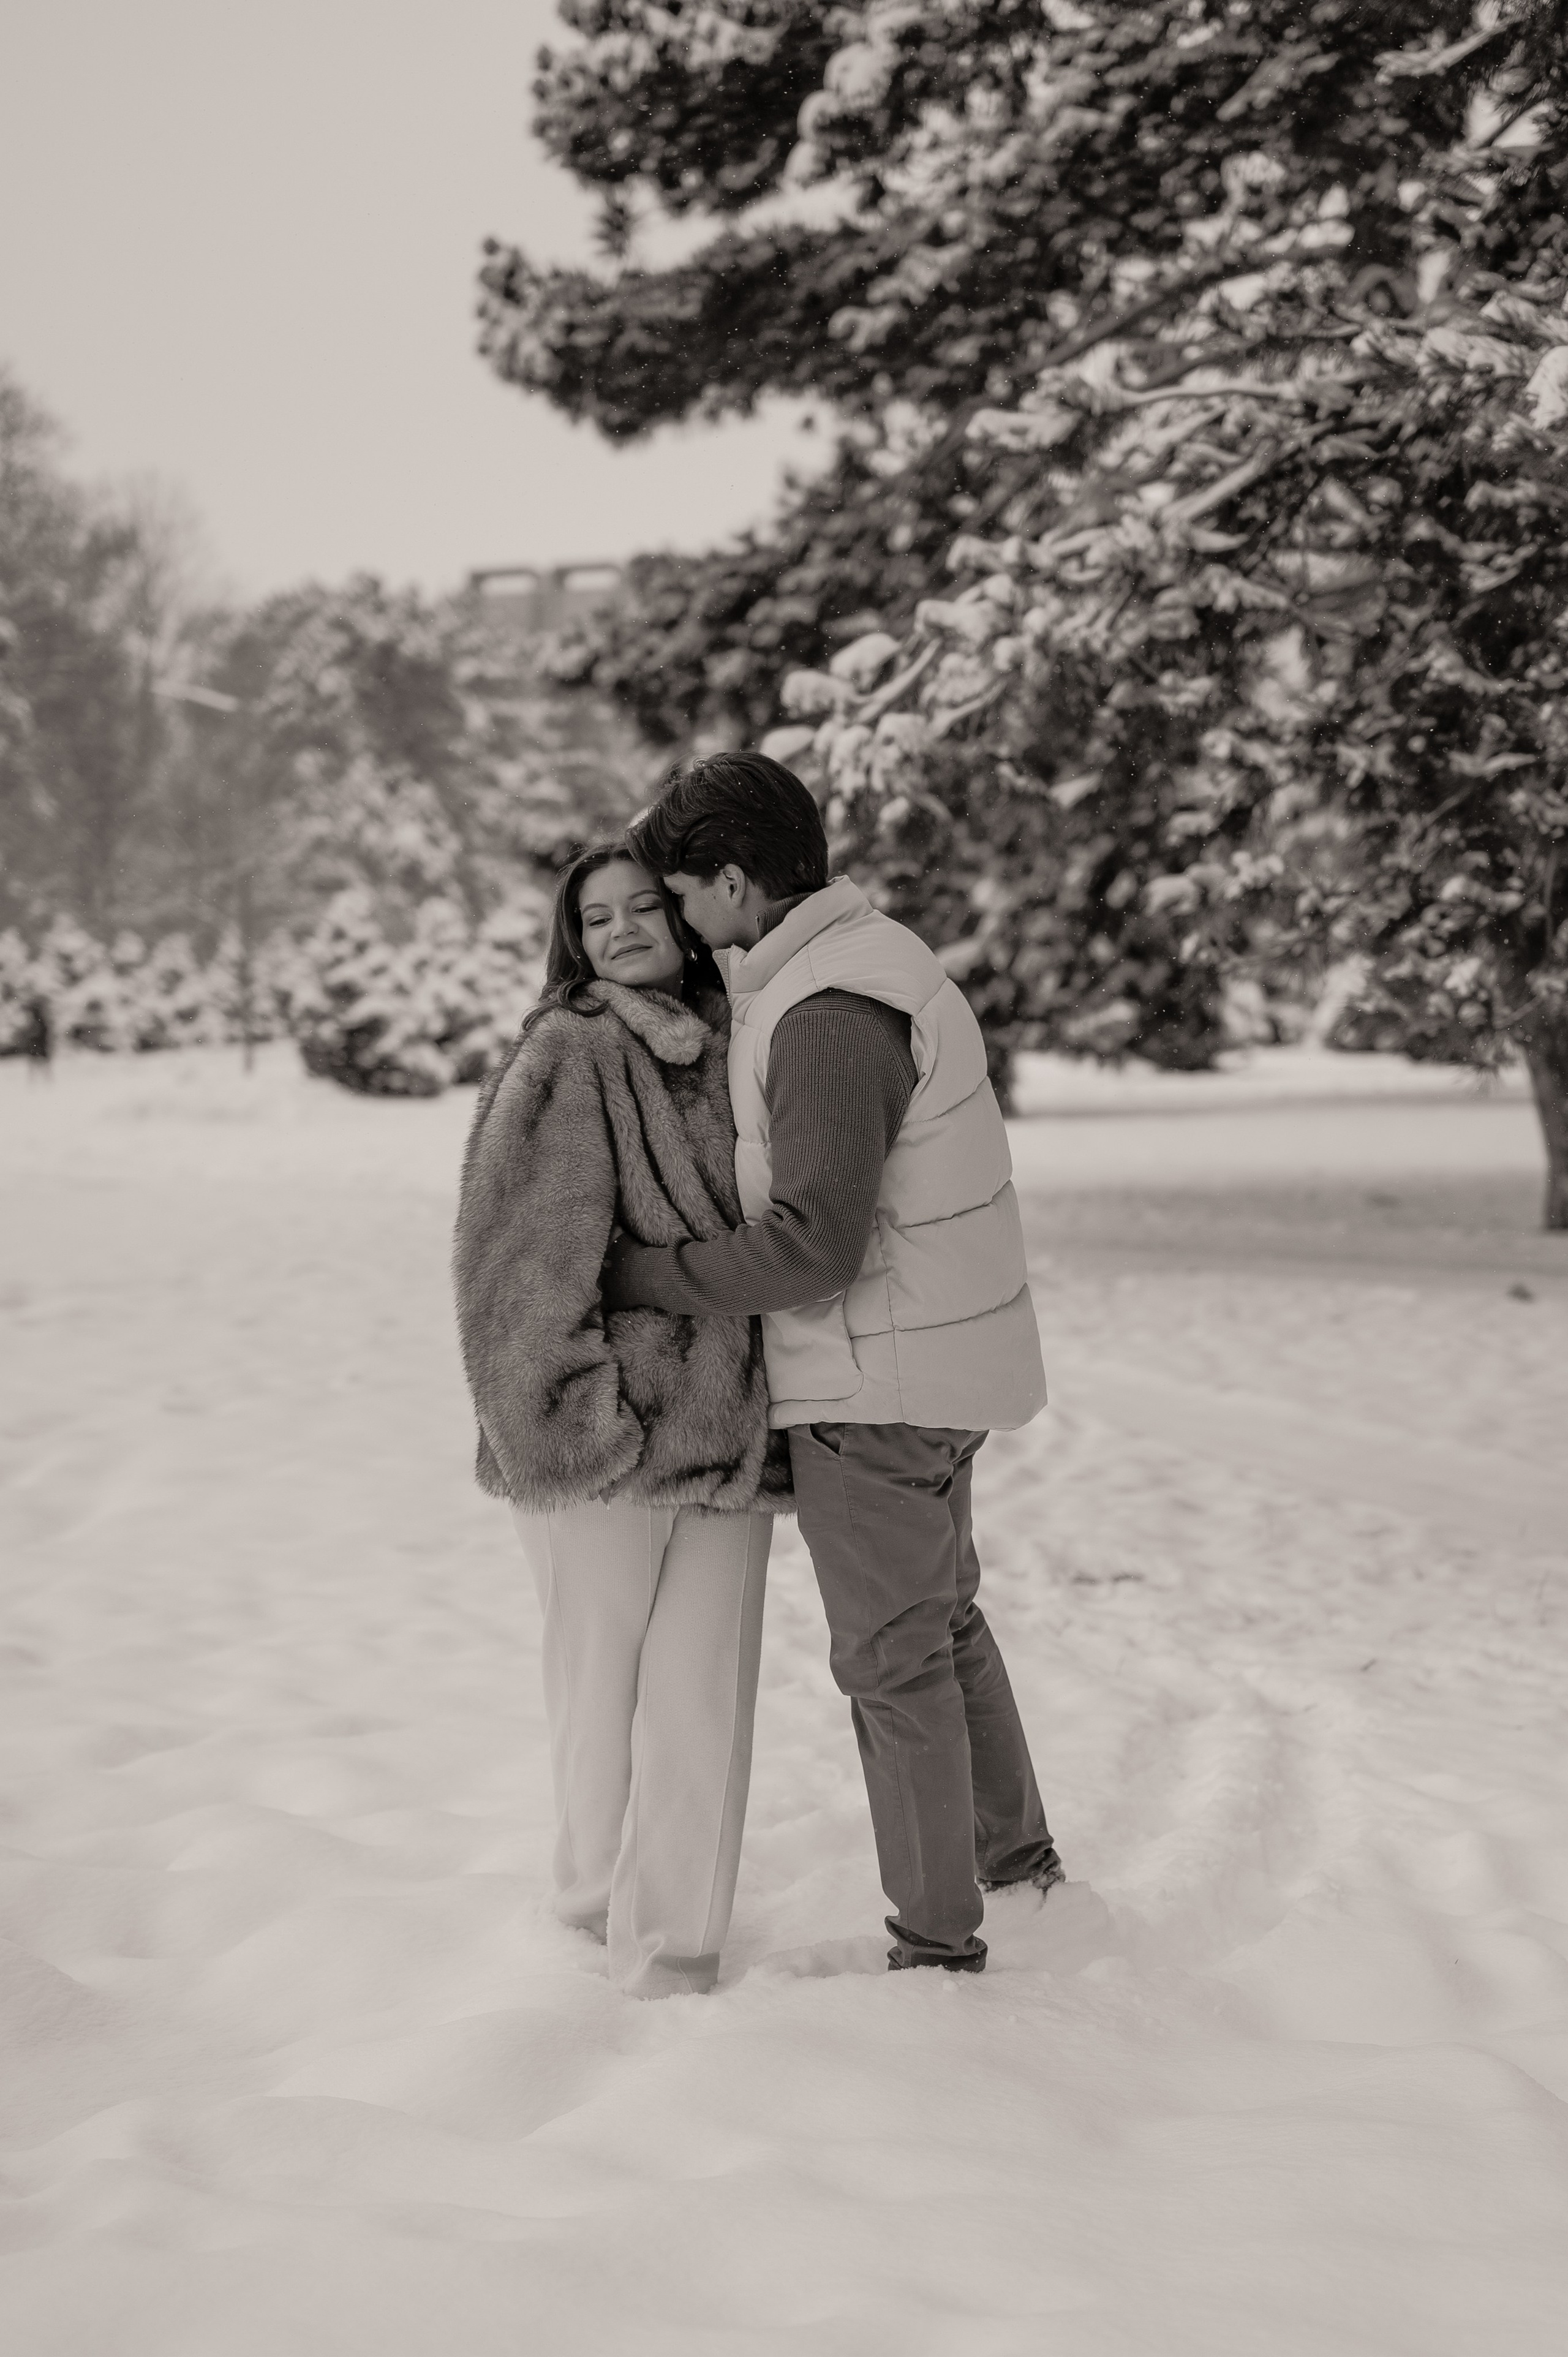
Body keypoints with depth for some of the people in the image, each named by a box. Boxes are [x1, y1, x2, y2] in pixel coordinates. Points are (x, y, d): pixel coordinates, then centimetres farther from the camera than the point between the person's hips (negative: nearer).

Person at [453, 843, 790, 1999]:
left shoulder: (735, 1049, 11)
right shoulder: (566, 1058, -9)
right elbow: (523, 1254, -14)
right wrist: (579, 1422, -16)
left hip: (724, 1428, 5)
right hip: (603, 1433, -4)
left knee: (704, 1695, 3)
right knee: (602, 1678, 8)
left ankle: (673, 1948, 14)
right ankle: (603, 1893, 28)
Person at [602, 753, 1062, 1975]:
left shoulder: (827, 1016, -23)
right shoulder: (879, 958, 8)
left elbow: (815, 1242, -27)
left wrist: (640, 1276, -18)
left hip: (873, 1381, -10)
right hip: (942, 1360, 10)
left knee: (892, 1658, 3)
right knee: (944, 1617, 25)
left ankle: (938, 1940, 14)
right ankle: (1014, 1852, 40)